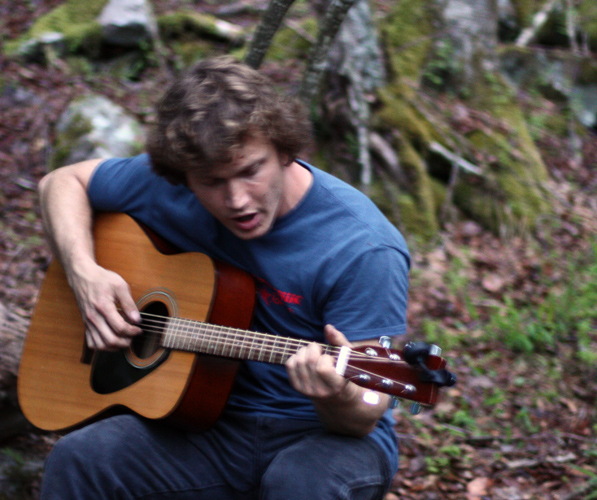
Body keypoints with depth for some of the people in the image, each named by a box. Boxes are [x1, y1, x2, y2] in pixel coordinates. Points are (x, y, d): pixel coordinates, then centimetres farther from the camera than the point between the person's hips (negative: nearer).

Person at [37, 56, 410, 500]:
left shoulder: (363, 251, -21)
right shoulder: (171, 187, -6)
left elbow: (363, 416, -18)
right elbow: (64, 182, 11)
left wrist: (338, 398, -43)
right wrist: (84, 273, -8)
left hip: (326, 434, -3)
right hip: (216, 422, 3)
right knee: (77, 460, -25)